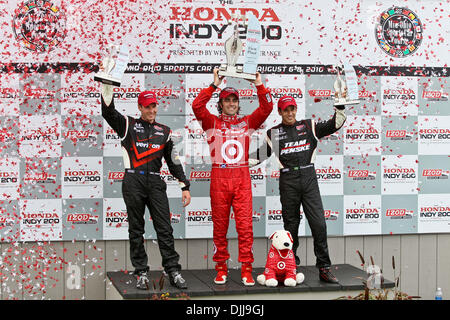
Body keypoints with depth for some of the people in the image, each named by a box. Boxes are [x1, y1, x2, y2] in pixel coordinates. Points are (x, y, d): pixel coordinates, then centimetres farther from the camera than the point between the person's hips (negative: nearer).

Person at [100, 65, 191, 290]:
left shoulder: (164, 132, 16)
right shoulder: (128, 125, 9)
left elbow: (173, 160, 17)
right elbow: (108, 112, -6)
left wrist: (184, 186, 11)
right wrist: (107, 85, -15)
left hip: (155, 183, 2)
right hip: (133, 182, -2)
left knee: (165, 228, -4)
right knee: (136, 229, 2)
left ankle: (173, 271, 0)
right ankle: (141, 273, 8)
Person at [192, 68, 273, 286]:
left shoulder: (247, 123, 13)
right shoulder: (212, 123, 8)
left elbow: (266, 107, 5)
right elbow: (197, 106, -6)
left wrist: (259, 85, -3)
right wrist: (214, 85, -8)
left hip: (242, 177, 1)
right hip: (219, 177, -1)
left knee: (245, 225, -3)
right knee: (220, 225, 5)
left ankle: (246, 270, 2)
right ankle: (221, 269, 15)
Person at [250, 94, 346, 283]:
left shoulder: (308, 126, 13)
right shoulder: (273, 133, 11)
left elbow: (335, 125, 9)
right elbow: (261, 154, 14)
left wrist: (340, 106, -3)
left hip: (309, 177, 0)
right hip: (288, 179, 0)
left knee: (318, 224, -6)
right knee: (291, 225, 4)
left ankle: (324, 268, -1)